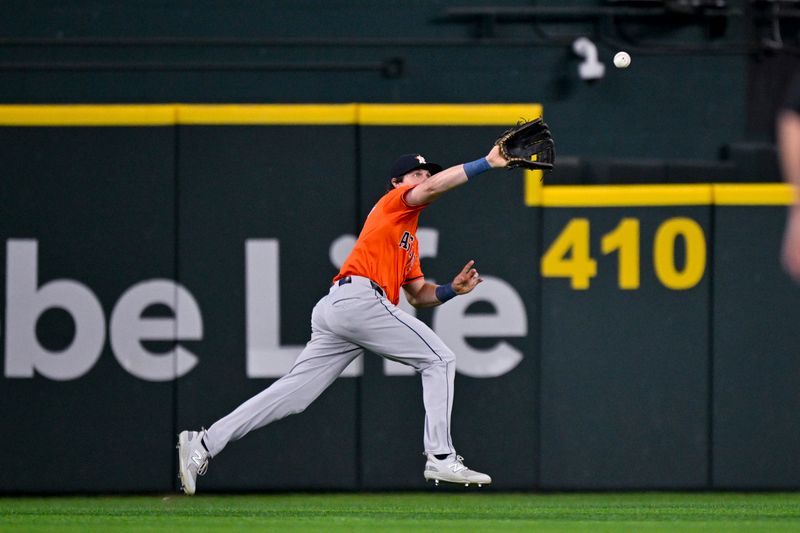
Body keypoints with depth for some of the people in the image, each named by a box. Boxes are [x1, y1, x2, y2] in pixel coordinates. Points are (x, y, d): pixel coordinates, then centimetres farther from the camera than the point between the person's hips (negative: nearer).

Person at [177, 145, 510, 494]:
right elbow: (431, 189, -14)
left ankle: (204, 443, -4)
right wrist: (486, 164, -17)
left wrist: (451, 290, 14)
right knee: (439, 360, -3)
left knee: (293, 394, 2)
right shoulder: (396, 199, 7)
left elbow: (417, 295, 32)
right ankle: (441, 458, -9)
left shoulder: (410, 240, 33)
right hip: (359, 298, -9)